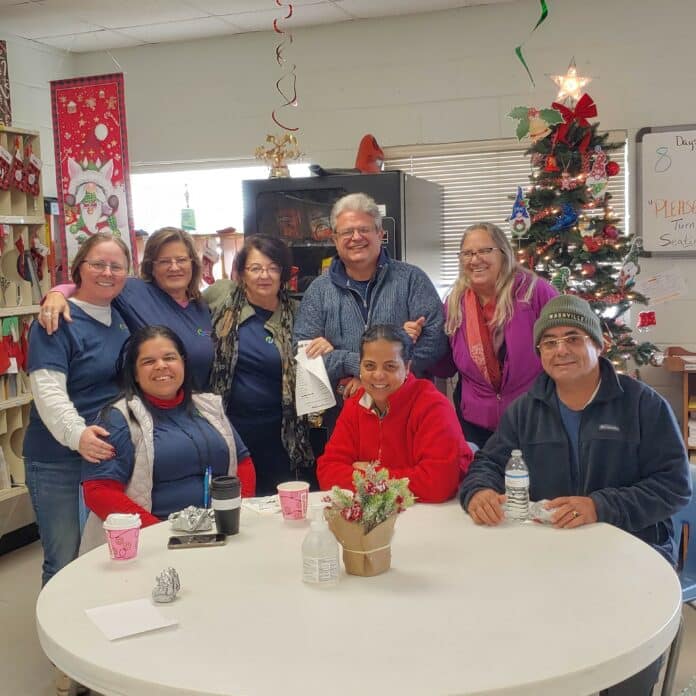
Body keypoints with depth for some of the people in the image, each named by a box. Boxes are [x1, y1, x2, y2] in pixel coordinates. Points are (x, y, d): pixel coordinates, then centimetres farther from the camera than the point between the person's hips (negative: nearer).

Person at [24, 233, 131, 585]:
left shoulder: (124, 317, 9)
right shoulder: (57, 321, -10)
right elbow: (47, 390, -22)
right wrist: (76, 433, -38)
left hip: (119, 457, 7)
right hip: (60, 461, -6)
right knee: (66, 563, 3)